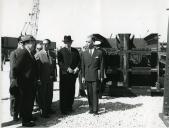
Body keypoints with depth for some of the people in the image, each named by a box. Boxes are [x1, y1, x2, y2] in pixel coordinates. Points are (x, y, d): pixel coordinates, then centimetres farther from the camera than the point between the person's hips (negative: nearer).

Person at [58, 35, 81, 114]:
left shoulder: (75, 51, 13)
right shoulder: (61, 51, 1)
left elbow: (79, 61, 11)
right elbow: (60, 63, -8)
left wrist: (77, 68, -7)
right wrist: (67, 68, -18)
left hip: (73, 74, 4)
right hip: (64, 75, -4)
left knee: (71, 92, 8)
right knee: (64, 93, 1)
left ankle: (69, 107, 21)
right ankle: (64, 109, 9)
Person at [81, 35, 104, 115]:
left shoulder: (99, 53, 1)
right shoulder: (84, 53, 9)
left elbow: (101, 65, 1)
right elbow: (83, 65, 9)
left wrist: (101, 76, -2)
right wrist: (83, 76, 4)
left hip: (95, 76, -3)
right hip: (87, 77, 3)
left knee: (95, 93, -3)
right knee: (89, 93, 7)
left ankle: (95, 110, 4)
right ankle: (91, 109, 18)